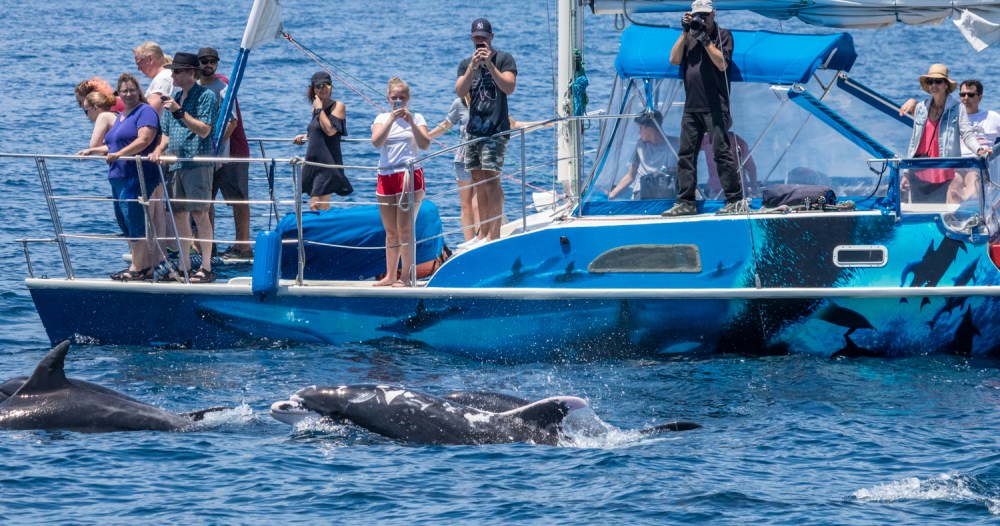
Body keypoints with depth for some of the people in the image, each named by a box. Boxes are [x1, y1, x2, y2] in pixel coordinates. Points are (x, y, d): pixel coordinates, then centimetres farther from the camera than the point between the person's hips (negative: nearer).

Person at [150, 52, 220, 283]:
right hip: (175, 163, 7)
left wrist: (180, 112, -21)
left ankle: (206, 267, -8)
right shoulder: (174, 99, 17)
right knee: (179, 214, 7)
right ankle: (184, 266, 13)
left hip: (197, 162, -7)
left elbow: (204, 130, -15)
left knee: (199, 213, -9)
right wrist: (159, 150, 2)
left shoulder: (206, 96, -5)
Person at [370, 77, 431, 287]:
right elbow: (376, 141, -8)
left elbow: (425, 144, -10)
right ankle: (390, 276, 17)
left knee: (404, 229, -9)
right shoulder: (382, 118, 10)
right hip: (386, 176, 4)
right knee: (390, 231, 10)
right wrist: (391, 119, -15)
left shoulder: (416, 118, 4)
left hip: (409, 175, -4)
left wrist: (410, 120, -16)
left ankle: (406, 277, -7)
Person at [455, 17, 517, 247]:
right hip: (474, 130, 6)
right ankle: (483, 233, 11)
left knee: (491, 179, -12)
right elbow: (460, 91, -1)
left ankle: (494, 234, -12)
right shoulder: (466, 63, 14)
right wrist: (472, 67, -15)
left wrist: (490, 65, -20)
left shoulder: (504, 59, 0)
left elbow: (509, 87, -13)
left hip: (496, 130, -6)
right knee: (478, 181, 7)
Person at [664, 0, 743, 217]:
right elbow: (674, 60, 5)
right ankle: (685, 202, 6)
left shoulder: (723, 35, 3)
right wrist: (685, 32, 0)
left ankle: (735, 201, -8)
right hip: (691, 107, 6)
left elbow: (722, 64, -10)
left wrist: (705, 39, -12)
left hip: (715, 107, -6)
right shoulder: (689, 37, 18)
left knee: (722, 153, -9)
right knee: (685, 154, 3)